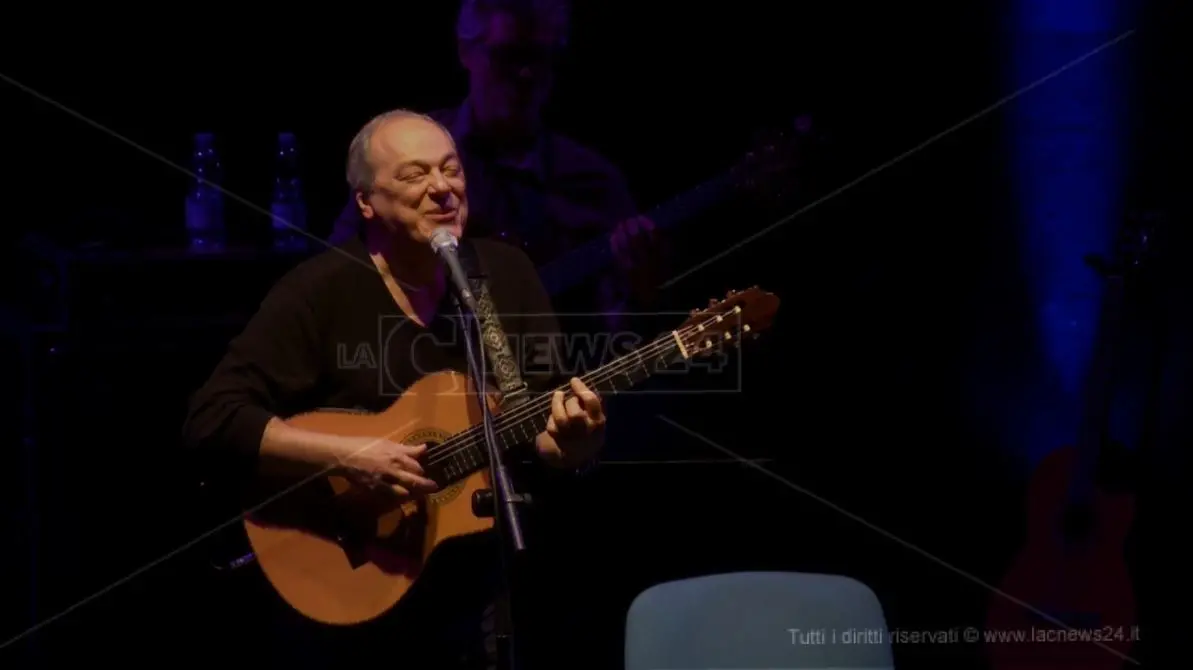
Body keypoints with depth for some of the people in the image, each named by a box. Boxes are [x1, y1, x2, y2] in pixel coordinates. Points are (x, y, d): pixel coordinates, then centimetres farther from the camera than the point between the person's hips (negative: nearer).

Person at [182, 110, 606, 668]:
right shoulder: (322, 291, -7)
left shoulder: (507, 274, 7)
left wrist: (574, 438, -15)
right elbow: (212, 419, -13)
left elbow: (551, 437, 9)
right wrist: (349, 456, -22)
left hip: (487, 574, 5)